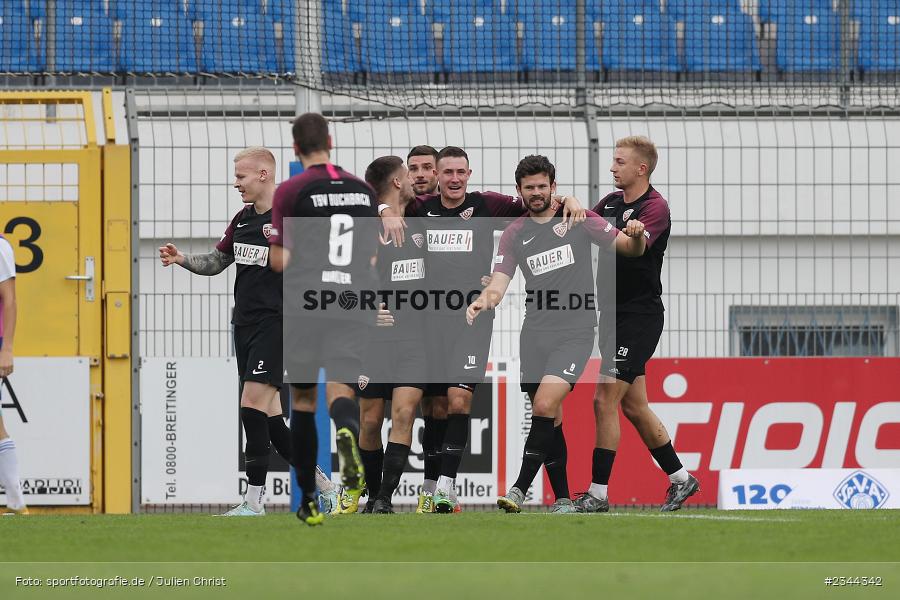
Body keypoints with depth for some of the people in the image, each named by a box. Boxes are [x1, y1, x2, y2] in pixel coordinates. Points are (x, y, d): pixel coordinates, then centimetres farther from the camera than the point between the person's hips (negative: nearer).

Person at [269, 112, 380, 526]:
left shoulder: (290, 192, -3)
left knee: (303, 400, 12)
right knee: (340, 389, -8)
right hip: (354, 305, 2)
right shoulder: (363, 190, 11)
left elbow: (279, 261, -5)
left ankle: (309, 502, 16)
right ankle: (347, 431, -46)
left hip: (305, 304, -2)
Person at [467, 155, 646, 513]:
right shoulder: (514, 234, 10)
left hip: (576, 332, -3)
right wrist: (484, 300, -23)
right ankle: (563, 499, 16)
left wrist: (635, 236, -18)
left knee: (544, 405, -20)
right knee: (550, 418, 5)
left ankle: (520, 488, -18)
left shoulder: (579, 220, 5)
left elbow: (629, 248, 6)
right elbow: (499, 283, 0)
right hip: (535, 333, 3)